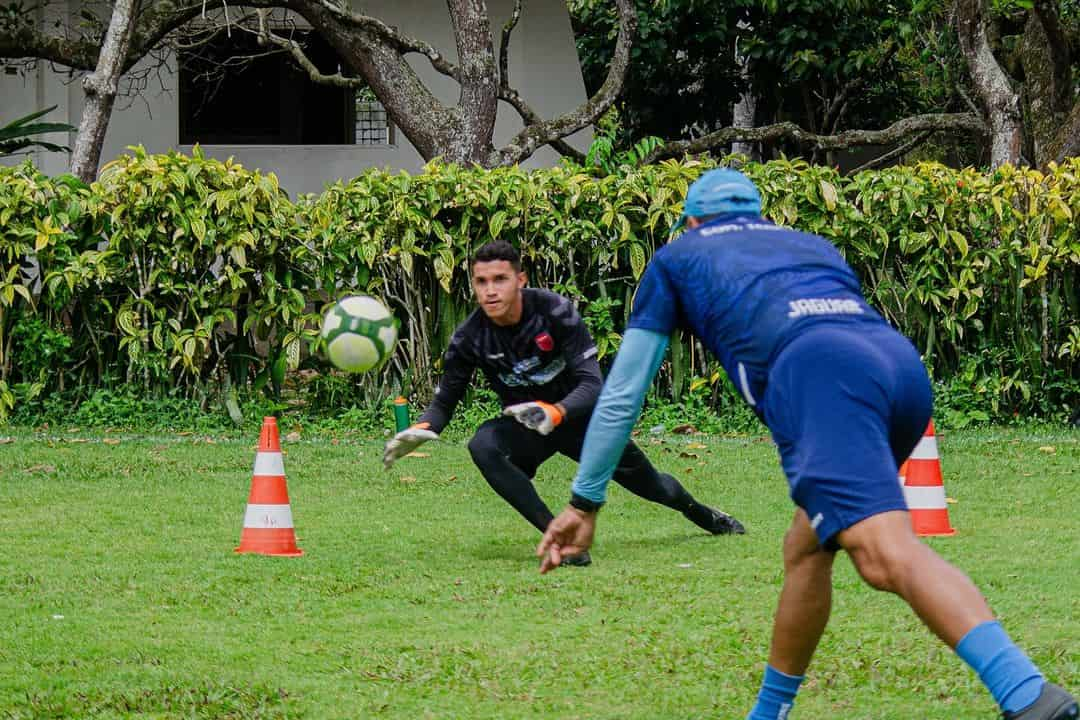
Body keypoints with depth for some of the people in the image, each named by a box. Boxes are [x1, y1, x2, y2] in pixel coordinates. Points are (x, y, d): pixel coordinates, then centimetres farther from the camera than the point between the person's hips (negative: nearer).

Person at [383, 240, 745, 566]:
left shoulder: (555, 311, -27)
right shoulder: (470, 338, -21)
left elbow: (592, 384, -30)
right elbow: (445, 399, -10)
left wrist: (554, 413, -50)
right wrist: (423, 429, -34)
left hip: (578, 415, -1)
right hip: (524, 422, 1)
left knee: (650, 484, 16)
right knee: (483, 446, -34)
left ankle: (702, 514, 54)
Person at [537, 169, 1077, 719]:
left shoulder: (677, 257, 30)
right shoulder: (814, 246, 41)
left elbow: (621, 394, 30)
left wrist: (584, 503, 37)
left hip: (820, 372, -6)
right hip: (904, 360, 6)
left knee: (887, 555, -23)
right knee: (805, 549, 25)